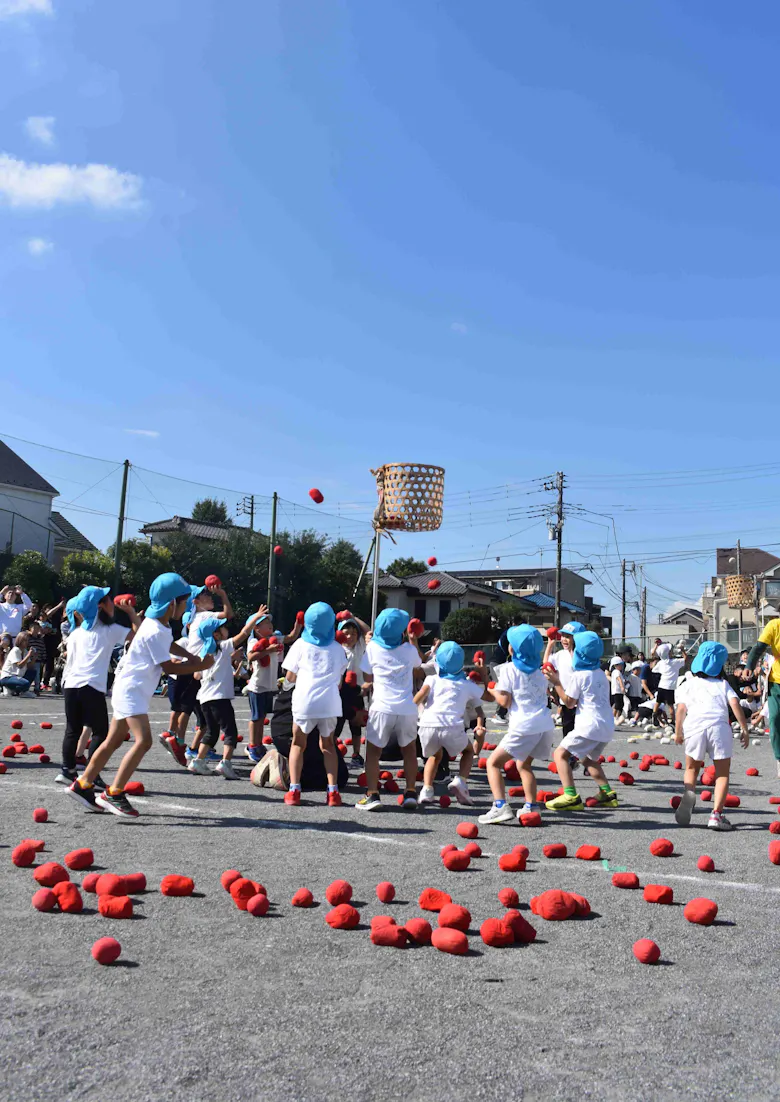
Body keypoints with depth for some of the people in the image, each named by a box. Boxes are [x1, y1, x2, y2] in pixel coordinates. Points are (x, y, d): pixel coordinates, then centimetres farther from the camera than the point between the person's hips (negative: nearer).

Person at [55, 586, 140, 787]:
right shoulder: (110, 629, 2)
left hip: (71, 684, 6)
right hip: (92, 686, -6)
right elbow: (138, 633, -1)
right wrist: (130, 611, 9)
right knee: (100, 732, 1)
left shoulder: (77, 631, 17)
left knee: (73, 730, 14)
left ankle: (67, 770, 14)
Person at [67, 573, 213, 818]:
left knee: (114, 741, 15)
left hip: (130, 690, 10)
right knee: (143, 740, -19)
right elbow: (168, 666, -18)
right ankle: (113, 794, -15)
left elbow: (170, 645, 25)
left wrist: (194, 657, 9)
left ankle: (82, 785, 25)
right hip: (131, 690, -10)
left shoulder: (162, 625, 6)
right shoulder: (154, 632, -23)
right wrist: (199, 666, -9)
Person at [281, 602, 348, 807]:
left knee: (298, 744, 17)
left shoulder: (301, 645, 5)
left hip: (304, 701, -1)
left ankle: (294, 790, 8)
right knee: (327, 745, 19)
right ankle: (333, 791, 10)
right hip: (330, 703, 2)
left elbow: (290, 677, 7)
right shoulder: (337, 649, 11)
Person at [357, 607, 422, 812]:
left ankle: (372, 794, -2)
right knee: (409, 749, 18)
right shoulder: (409, 649, 3)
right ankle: (411, 793, 14)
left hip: (381, 707, -2)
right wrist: (413, 640, 32)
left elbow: (368, 678, 10)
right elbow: (419, 664, 25)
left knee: (373, 750, 7)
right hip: (407, 709, 2)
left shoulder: (373, 648, -1)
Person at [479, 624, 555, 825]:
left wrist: (491, 691, 11)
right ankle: (531, 807, 16)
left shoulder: (509, 669, -3)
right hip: (546, 724, 7)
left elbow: (505, 701, -6)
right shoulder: (539, 669, 15)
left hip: (524, 727, -7)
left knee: (493, 762, 0)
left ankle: (501, 806, -15)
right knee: (524, 764, 24)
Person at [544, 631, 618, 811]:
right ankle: (607, 794, 18)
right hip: (607, 726, 9)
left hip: (590, 725, -9)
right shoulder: (601, 674, 15)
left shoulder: (579, 675, -7)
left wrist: (556, 683, 2)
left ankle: (571, 796, -22)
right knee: (588, 759, 28)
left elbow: (569, 702, -2)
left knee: (561, 754, -9)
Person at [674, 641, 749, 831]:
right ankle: (716, 814, -8)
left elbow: (681, 709, 7)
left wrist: (678, 732, 12)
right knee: (722, 773, 8)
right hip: (719, 726, 0)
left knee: (692, 768, 19)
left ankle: (689, 792, -12)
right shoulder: (723, 684, 21)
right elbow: (735, 704, 5)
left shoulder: (689, 684, 20)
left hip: (694, 725, 1)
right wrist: (744, 728, 4)